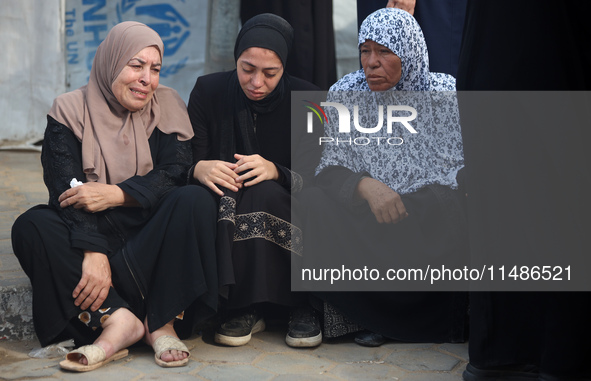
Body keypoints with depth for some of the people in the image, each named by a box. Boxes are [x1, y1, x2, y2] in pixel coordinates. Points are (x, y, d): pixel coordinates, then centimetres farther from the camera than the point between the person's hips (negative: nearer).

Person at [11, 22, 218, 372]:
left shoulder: (168, 106, 4)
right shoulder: (70, 112, -1)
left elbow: (175, 173, -9)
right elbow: (68, 192, -13)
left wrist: (115, 195, -25)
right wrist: (93, 252, -28)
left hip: (151, 239, 1)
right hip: (93, 234, 0)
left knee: (196, 201, -27)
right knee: (31, 227, -25)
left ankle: (162, 322, -25)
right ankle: (117, 319, -32)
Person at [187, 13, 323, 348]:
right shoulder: (209, 91, -1)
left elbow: (314, 177, -8)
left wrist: (274, 171, -30)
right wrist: (200, 169, -28)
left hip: (287, 214, 0)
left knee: (262, 194, -34)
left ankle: (303, 306, -20)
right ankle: (246, 307, -23)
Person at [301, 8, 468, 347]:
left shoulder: (448, 95, 0)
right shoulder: (345, 95, 4)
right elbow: (329, 169, -2)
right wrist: (364, 186, -23)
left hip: (434, 217, -1)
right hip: (366, 217, 1)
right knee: (314, 204, -26)